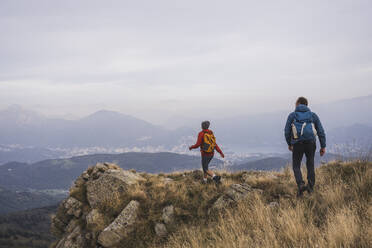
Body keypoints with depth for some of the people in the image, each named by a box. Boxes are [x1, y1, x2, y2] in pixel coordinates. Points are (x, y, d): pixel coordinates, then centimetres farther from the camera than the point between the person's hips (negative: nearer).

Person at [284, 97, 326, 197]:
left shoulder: (292, 115, 8)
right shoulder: (313, 115, 12)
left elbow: (287, 132, 5)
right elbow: (321, 131, 7)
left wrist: (289, 144, 21)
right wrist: (323, 146, 10)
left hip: (297, 144, -2)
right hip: (311, 143, 2)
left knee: (296, 166, 10)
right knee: (310, 164, 21)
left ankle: (301, 185, -11)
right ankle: (310, 186, 14)